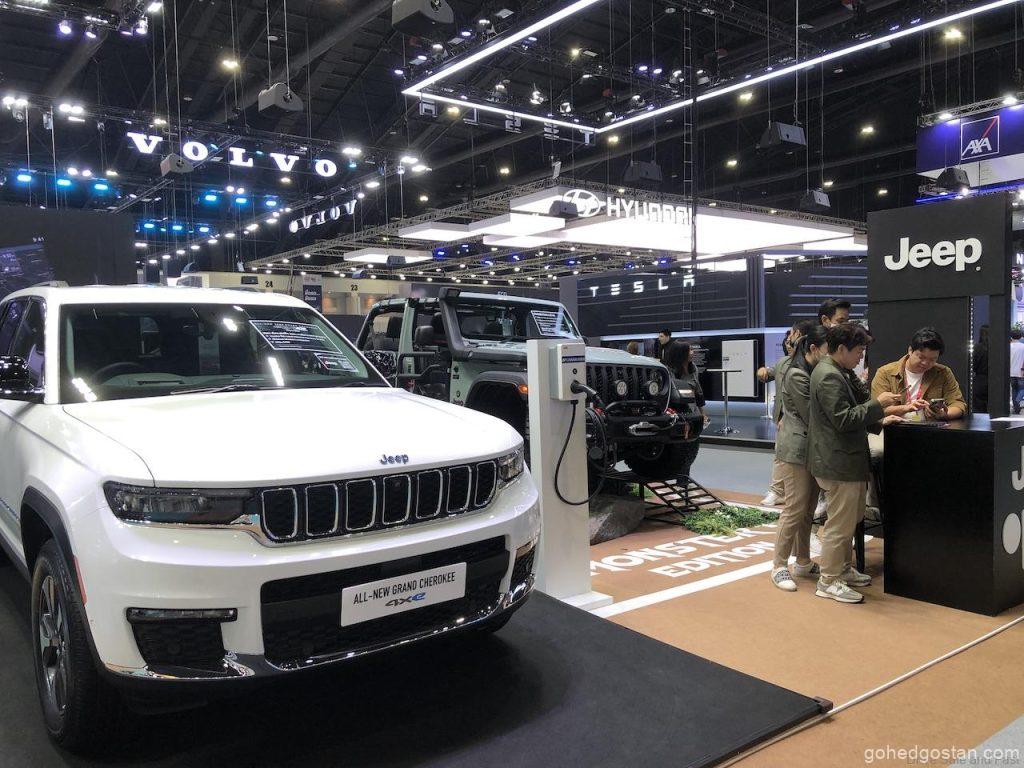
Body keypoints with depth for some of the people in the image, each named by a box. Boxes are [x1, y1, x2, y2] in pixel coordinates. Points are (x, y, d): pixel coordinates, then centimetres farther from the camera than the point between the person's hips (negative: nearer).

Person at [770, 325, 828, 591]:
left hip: (811, 449, 9)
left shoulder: (814, 372, 14)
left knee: (807, 510, 13)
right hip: (797, 449, -9)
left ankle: (803, 562, 22)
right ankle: (779, 566, 2)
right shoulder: (796, 375, -15)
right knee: (795, 509, -6)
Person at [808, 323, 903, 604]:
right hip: (838, 462, -11)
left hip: (848, 461, 11)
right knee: (840, 523, -2)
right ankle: (829, 581, 10)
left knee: (849, 518, 21)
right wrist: (877, 404, -17)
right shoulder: (829, 376, -19)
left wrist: (879, 420, 12)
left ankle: (843, 568, 35)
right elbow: (844, 419, -24)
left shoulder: (841, 373, 14)